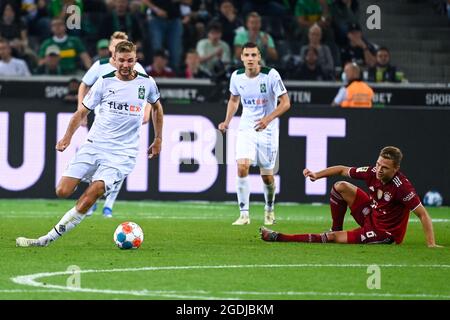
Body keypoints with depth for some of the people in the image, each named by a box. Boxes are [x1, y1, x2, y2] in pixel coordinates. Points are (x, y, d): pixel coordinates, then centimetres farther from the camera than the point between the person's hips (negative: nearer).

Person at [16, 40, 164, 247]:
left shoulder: (147, 83, 3)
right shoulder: (105, 82, 1)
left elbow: (156, 107, 24)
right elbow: (82, 112, 9)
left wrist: (158, 140, 24)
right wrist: (67, 137, -5)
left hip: (122, 154, -2)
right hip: (94, 145, 2)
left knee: (87, 200, -20)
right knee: (62, 191, -9)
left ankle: (47, 240, -17)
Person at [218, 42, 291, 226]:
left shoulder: (271, 75, -14)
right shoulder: (236, 76, -2)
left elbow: (285, 103, -12)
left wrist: (268, 119, -26)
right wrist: (227, 121, 5)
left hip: (267, 130, -2)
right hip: (246, 128, 2)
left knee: (267, 176, 4)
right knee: (242, 167, -19)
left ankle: (269, 210, 33)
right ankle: (244, 214, -14)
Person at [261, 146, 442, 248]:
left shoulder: (402, 186, -30)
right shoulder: (373, 172, -11)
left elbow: (423, 214, -27)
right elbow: (343, 170, 5)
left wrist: (431, 244, -33)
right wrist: (317, 175, -2)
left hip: (385, 234, -7)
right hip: (371, 216, 7)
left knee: (333, 238, -16)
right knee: (341, 187, -4)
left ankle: (279, 238, -10)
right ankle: (336, 229, 10)